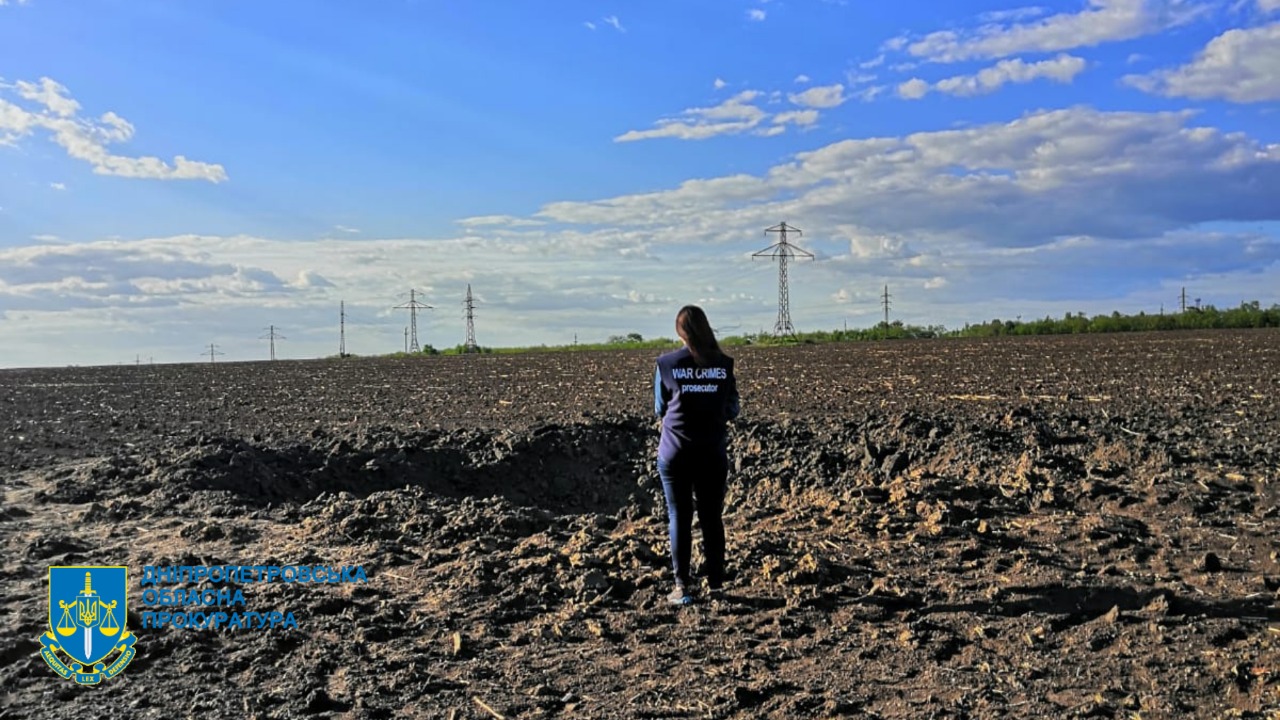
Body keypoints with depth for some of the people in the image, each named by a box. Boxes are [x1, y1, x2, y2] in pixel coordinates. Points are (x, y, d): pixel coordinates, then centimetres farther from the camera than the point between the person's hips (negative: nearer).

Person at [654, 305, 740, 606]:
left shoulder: (666, 364, -6)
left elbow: (660, 409, 4)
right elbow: (732, 410, 3)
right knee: (712, 518, 11)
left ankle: (682, 587, 8)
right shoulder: (723, 364, -4)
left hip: (675, 453, -1)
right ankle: (716, 584, 14)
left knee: (679, 518, 7)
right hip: (712, 453, 1)